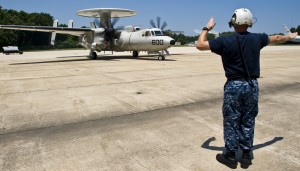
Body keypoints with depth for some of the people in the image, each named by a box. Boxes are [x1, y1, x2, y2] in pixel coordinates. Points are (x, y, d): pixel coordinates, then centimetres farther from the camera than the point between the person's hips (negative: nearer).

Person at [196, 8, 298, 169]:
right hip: (252, 85, 4)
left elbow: (200, 45, -6)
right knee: (248, 121, 13)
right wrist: (290, 36, 43)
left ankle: (230, 156, 17)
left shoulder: (225, 41, -11)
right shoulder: (257, 38, 1)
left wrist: (207, 28, 9)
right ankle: (246, 155, 23)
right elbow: (276, 38, 21)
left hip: (234, 85, -4)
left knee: (231, 122, 7)